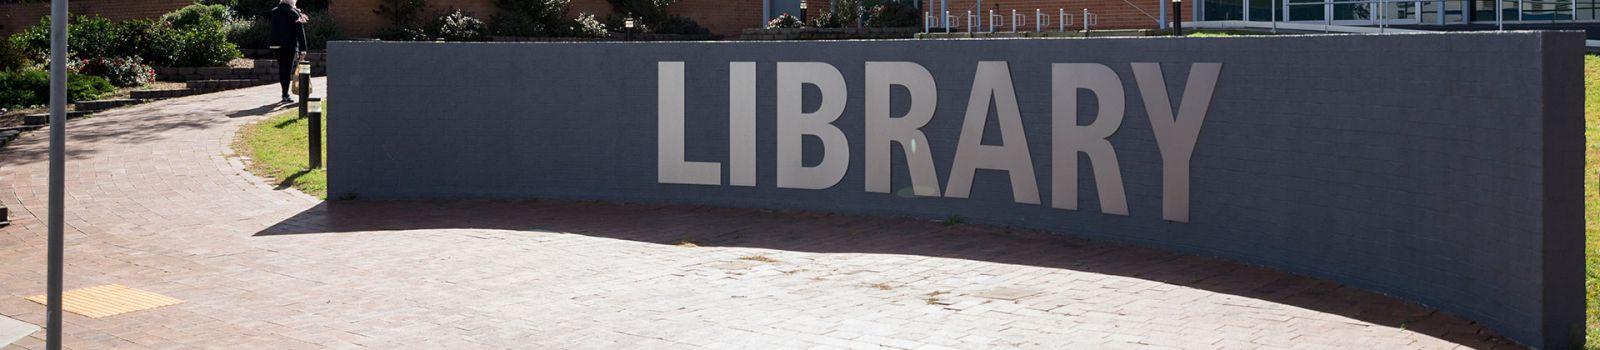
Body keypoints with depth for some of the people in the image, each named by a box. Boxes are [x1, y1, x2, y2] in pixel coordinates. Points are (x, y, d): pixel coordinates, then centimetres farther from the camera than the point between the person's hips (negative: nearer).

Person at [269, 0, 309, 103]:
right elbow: (300, 32, -10)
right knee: (288, 69, -2)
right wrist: (302, 48, -7)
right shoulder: (294, 13, -8)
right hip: (290, 45, -5)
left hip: (276, 45, 5)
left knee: (281, 68, 14)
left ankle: (285, 92, 20)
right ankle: (285, 96, -3)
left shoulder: (274, 11, 8)